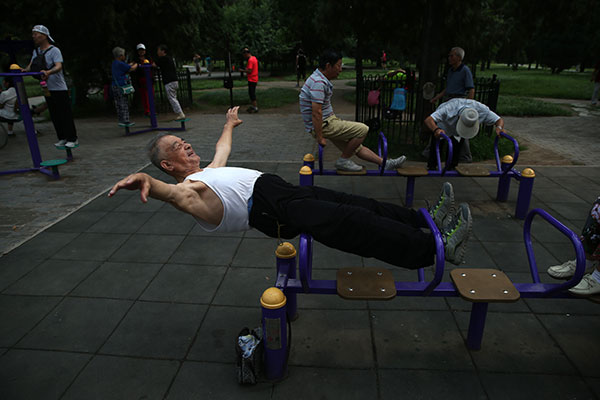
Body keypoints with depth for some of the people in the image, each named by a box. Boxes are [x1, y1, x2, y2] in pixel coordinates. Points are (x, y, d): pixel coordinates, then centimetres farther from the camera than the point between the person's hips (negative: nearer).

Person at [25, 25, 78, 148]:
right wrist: (24, 70, -9)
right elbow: (31, 66, 12)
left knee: (65, 114, -5)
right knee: (54, 115, 10)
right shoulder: (36, 51, 14)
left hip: (59, 88, -7)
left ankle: (72, 139, 2)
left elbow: (59, 66, -23)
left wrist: (48, 72, -41)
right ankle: (62, 138, 19)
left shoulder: (54, 50, -9)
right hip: (46, 89, 7)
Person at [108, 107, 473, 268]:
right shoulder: (188, 187, -1)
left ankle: (425, 219, -4)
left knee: (354, 206, -4)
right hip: (268, 207, -10)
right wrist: (147, 180, -49)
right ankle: (434, 247, -27)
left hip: (278, 187, 10)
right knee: (345, 224, -24)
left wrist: (231, 124, 64)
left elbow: (223, 149, 48)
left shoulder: (209, 171, 29)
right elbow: (175, 193, -26)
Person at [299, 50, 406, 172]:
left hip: (328, 120, 10)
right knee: (362, 130, -12)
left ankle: (385, 163, 23)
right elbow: (316, 113, -27)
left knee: (357, 146, 14)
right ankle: (343, 161, -2)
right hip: (322, 125, -10)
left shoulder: (322, 79, 13)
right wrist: (320, 137, -24)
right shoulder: (318, 83, -22)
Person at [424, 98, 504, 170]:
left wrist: (499, 127, -51)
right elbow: (428, 120, -58)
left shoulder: (482, 110, -38)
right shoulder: (449, 110, -49)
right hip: (443, 127, -3)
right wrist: (436, 129, -79)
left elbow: (500, 120, -27)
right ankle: (431, 168, 21)